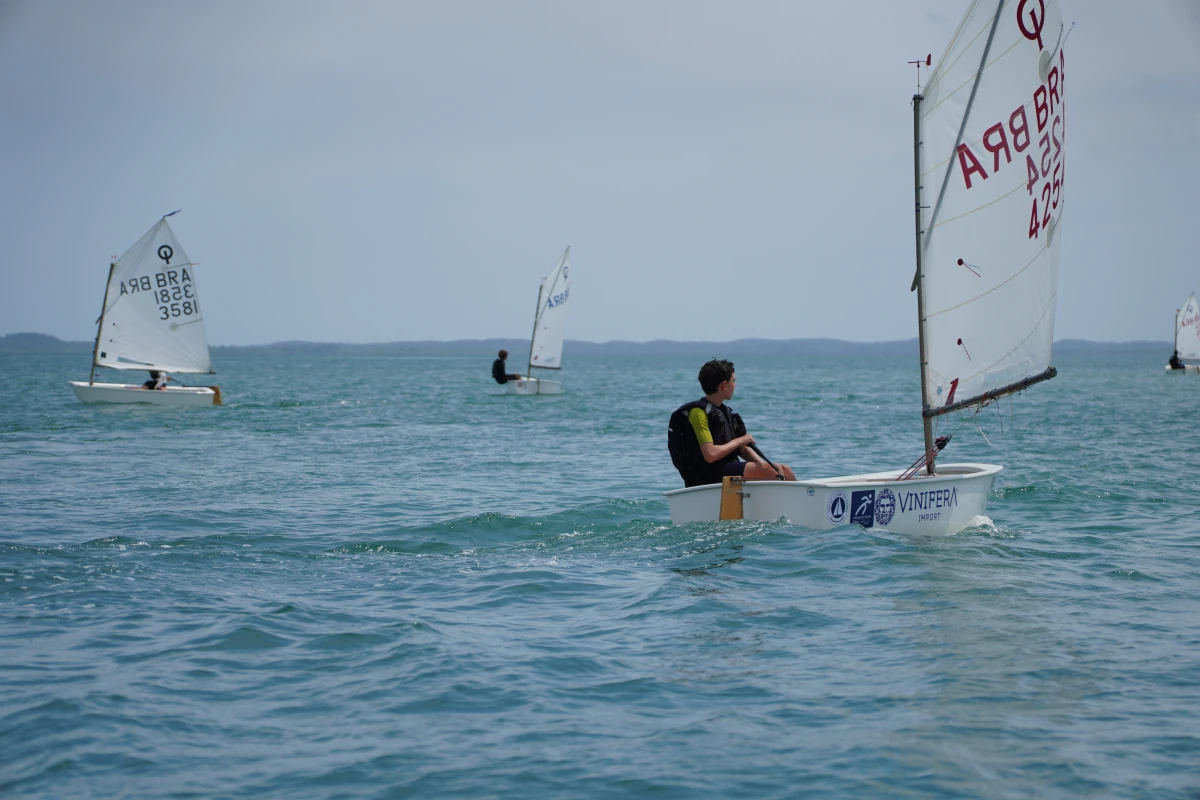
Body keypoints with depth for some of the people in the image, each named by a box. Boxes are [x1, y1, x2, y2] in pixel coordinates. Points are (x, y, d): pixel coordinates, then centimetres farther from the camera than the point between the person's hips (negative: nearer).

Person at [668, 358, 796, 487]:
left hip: (729, 470, 9)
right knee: (768, 470, -23)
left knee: (784, 470, -1)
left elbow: (742, 449, 16)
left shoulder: (725, 412, 17)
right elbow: (710, 455, -22)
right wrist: (739, 441, -9)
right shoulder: (698, 412, -12)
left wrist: (764, 465, -1)